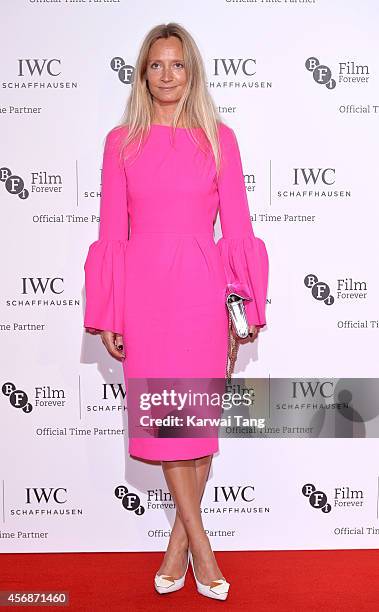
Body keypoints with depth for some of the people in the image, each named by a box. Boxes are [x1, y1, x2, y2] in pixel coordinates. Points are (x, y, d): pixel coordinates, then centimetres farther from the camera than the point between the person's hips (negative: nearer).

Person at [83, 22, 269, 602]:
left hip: (202, 288, 0)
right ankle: (200, 545, 19)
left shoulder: (219, 138, 5)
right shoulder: (121, 141, 6)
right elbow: (112, 233, 5)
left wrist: (251, 305, 3)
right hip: (143, 288, 1)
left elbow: (237, 227, 5)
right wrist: (105, 316, 2)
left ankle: (179, 541, 24)